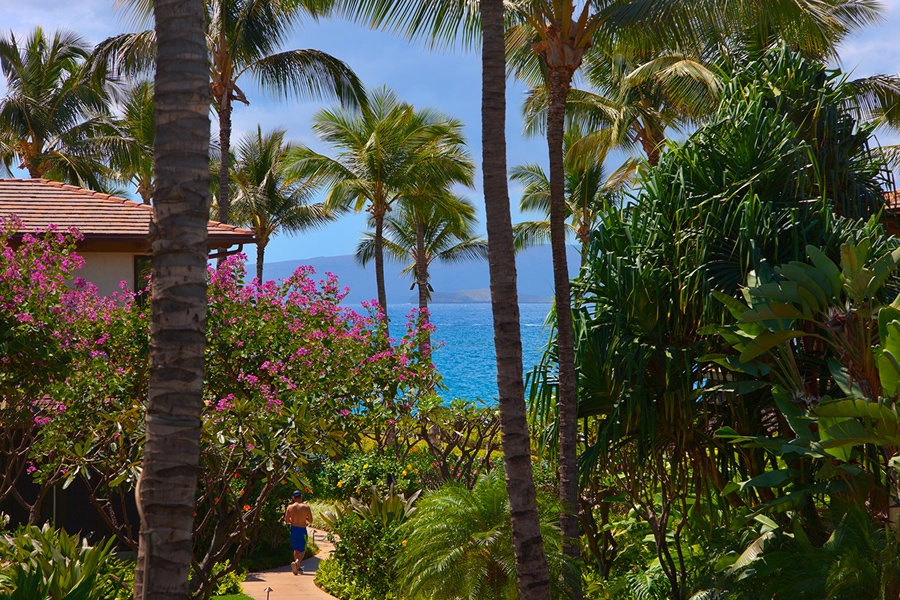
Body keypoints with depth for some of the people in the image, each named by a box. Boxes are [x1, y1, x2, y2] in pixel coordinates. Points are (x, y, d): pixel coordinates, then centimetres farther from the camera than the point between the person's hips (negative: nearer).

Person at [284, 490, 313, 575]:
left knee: (296, 549, 18)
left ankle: (298, 568, 22)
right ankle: (296, 562, -23)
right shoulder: (306, 507, -5)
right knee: (302, 550, 4)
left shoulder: (290, 508, -2)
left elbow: (286, 521, -3)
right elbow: (310, 520, 0)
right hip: (302, 530, -2)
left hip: (293, 529, 2)